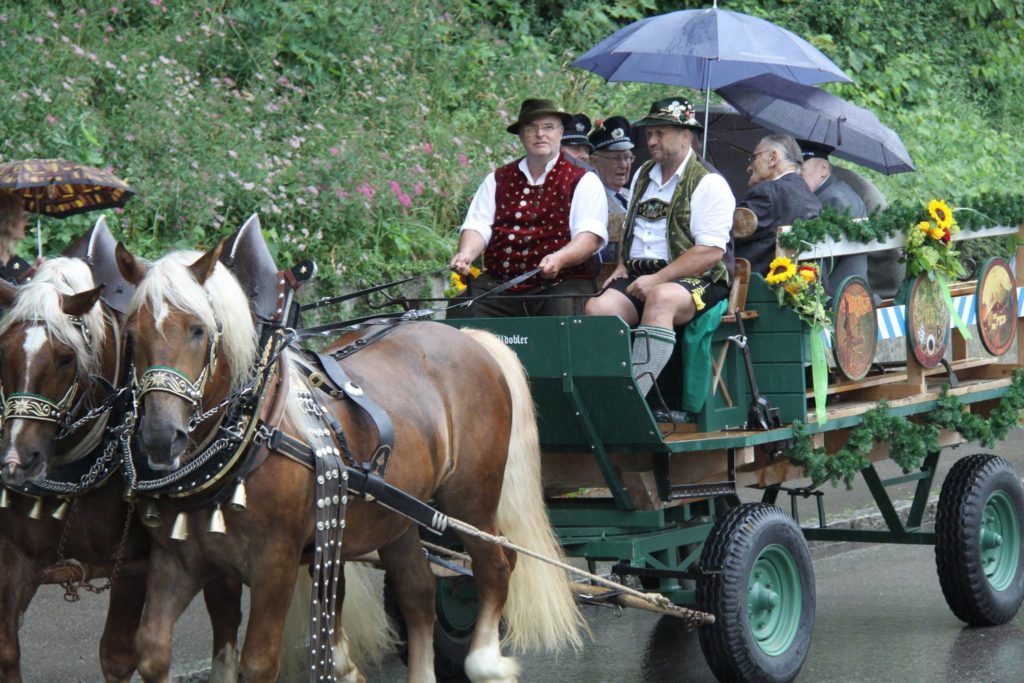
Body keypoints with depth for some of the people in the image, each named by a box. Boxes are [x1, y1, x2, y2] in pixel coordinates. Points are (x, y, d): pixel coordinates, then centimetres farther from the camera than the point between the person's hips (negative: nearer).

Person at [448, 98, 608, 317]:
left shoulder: (583, 181, 8)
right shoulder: (497, 180, 20)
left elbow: (590, 237, -5)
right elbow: (477, 225, 10)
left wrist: (558, 259, -25)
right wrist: (466, 254, -14)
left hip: (560, 282, -3)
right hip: (499, 282, 3)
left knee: (564, 311, -34)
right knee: (462, 310, -23)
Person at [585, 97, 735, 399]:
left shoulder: (709, 183, -3)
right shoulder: (643, 176, 22)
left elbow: (711, 252, -12)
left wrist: (657, 279, -18)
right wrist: (622, 266, 11)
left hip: (696, 280, -7)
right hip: (638, 274, 7)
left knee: (660, 298, -40)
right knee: (597, 307, -24)